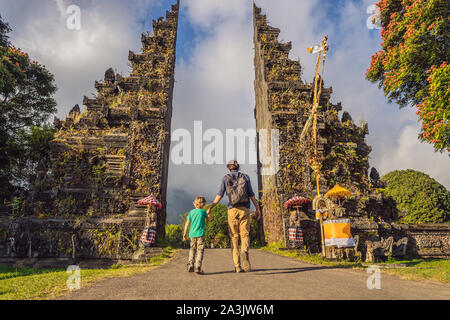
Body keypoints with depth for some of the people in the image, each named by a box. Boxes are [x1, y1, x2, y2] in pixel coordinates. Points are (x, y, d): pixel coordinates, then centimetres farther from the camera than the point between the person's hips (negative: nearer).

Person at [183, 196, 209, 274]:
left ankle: (190, 264, 11)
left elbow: (187, 223, 4)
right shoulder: (203, 211, -2)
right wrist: (208, 213, 34)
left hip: (192, 234, 4)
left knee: (192, 249, 19)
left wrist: (184, 233, 8)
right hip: (200, 234, -4)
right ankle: (198, 267, -10)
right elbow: (207, 219, 15)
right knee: (200, 250, -1)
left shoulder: (191, 212, 7)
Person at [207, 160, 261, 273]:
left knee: (234, 236, 6)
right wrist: (257, 208, 9)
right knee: (245, 235, 3)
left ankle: (237, 265, 2)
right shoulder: (245, 177, 6)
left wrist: (211, 208, 6)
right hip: (244, 209, 0)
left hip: (232, 210, 0)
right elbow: (251, 195, 3)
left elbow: (219, 196, -1)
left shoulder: (225, 178, 4)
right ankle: (244, 252, -28)